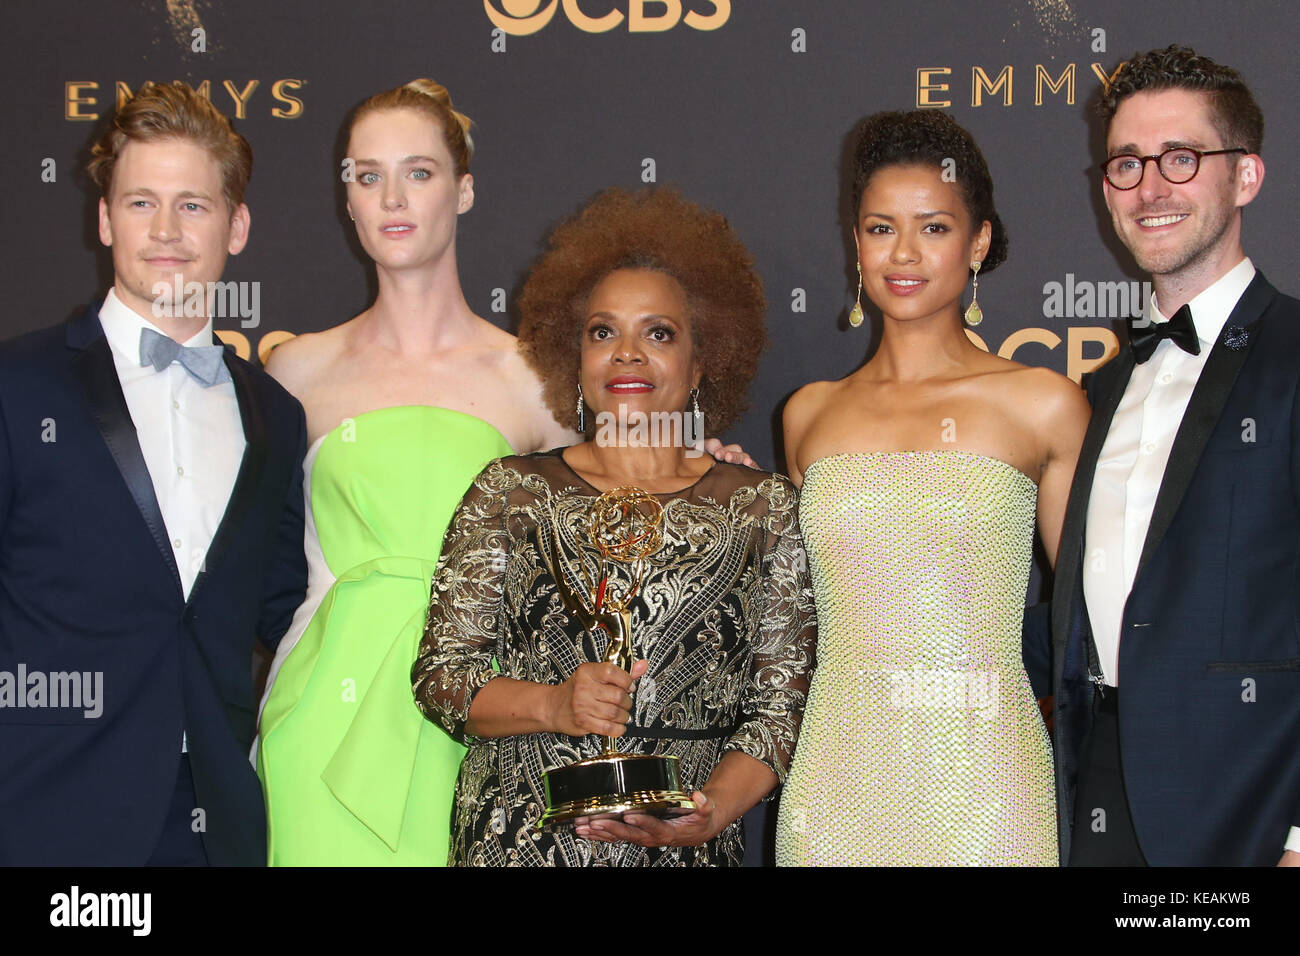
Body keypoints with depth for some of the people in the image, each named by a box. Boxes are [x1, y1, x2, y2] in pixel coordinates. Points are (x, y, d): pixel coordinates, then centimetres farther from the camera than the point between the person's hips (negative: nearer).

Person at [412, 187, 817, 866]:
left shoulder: (764, 510, 3)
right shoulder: (511, 492, 3)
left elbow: (785, 697, 0)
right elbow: (440, 673, -1)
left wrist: (715, 809, -15)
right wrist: (552, 705, -17)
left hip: (689, 848, 0)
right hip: (516, 842, 0)